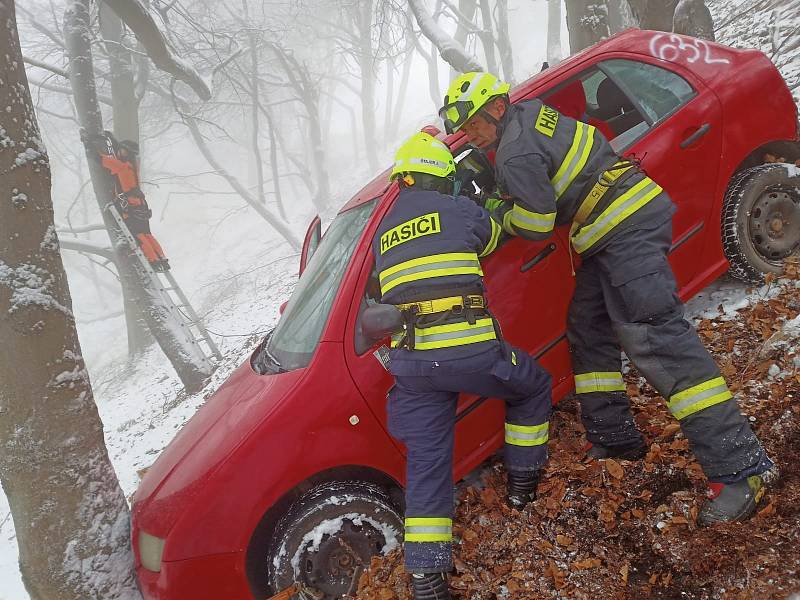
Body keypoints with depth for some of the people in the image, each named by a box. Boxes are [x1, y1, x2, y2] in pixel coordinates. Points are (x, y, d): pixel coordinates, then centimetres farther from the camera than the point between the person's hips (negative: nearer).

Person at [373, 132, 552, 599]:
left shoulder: (384, 234, 20)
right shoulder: (459, 210, 6)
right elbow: (494, 236, 26)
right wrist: (486, 215, 46)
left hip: (412, 363, 4)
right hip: (470, 351, -4)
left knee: (426, 462, 9)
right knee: (533, 387, 26)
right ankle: (523, 482, 34)